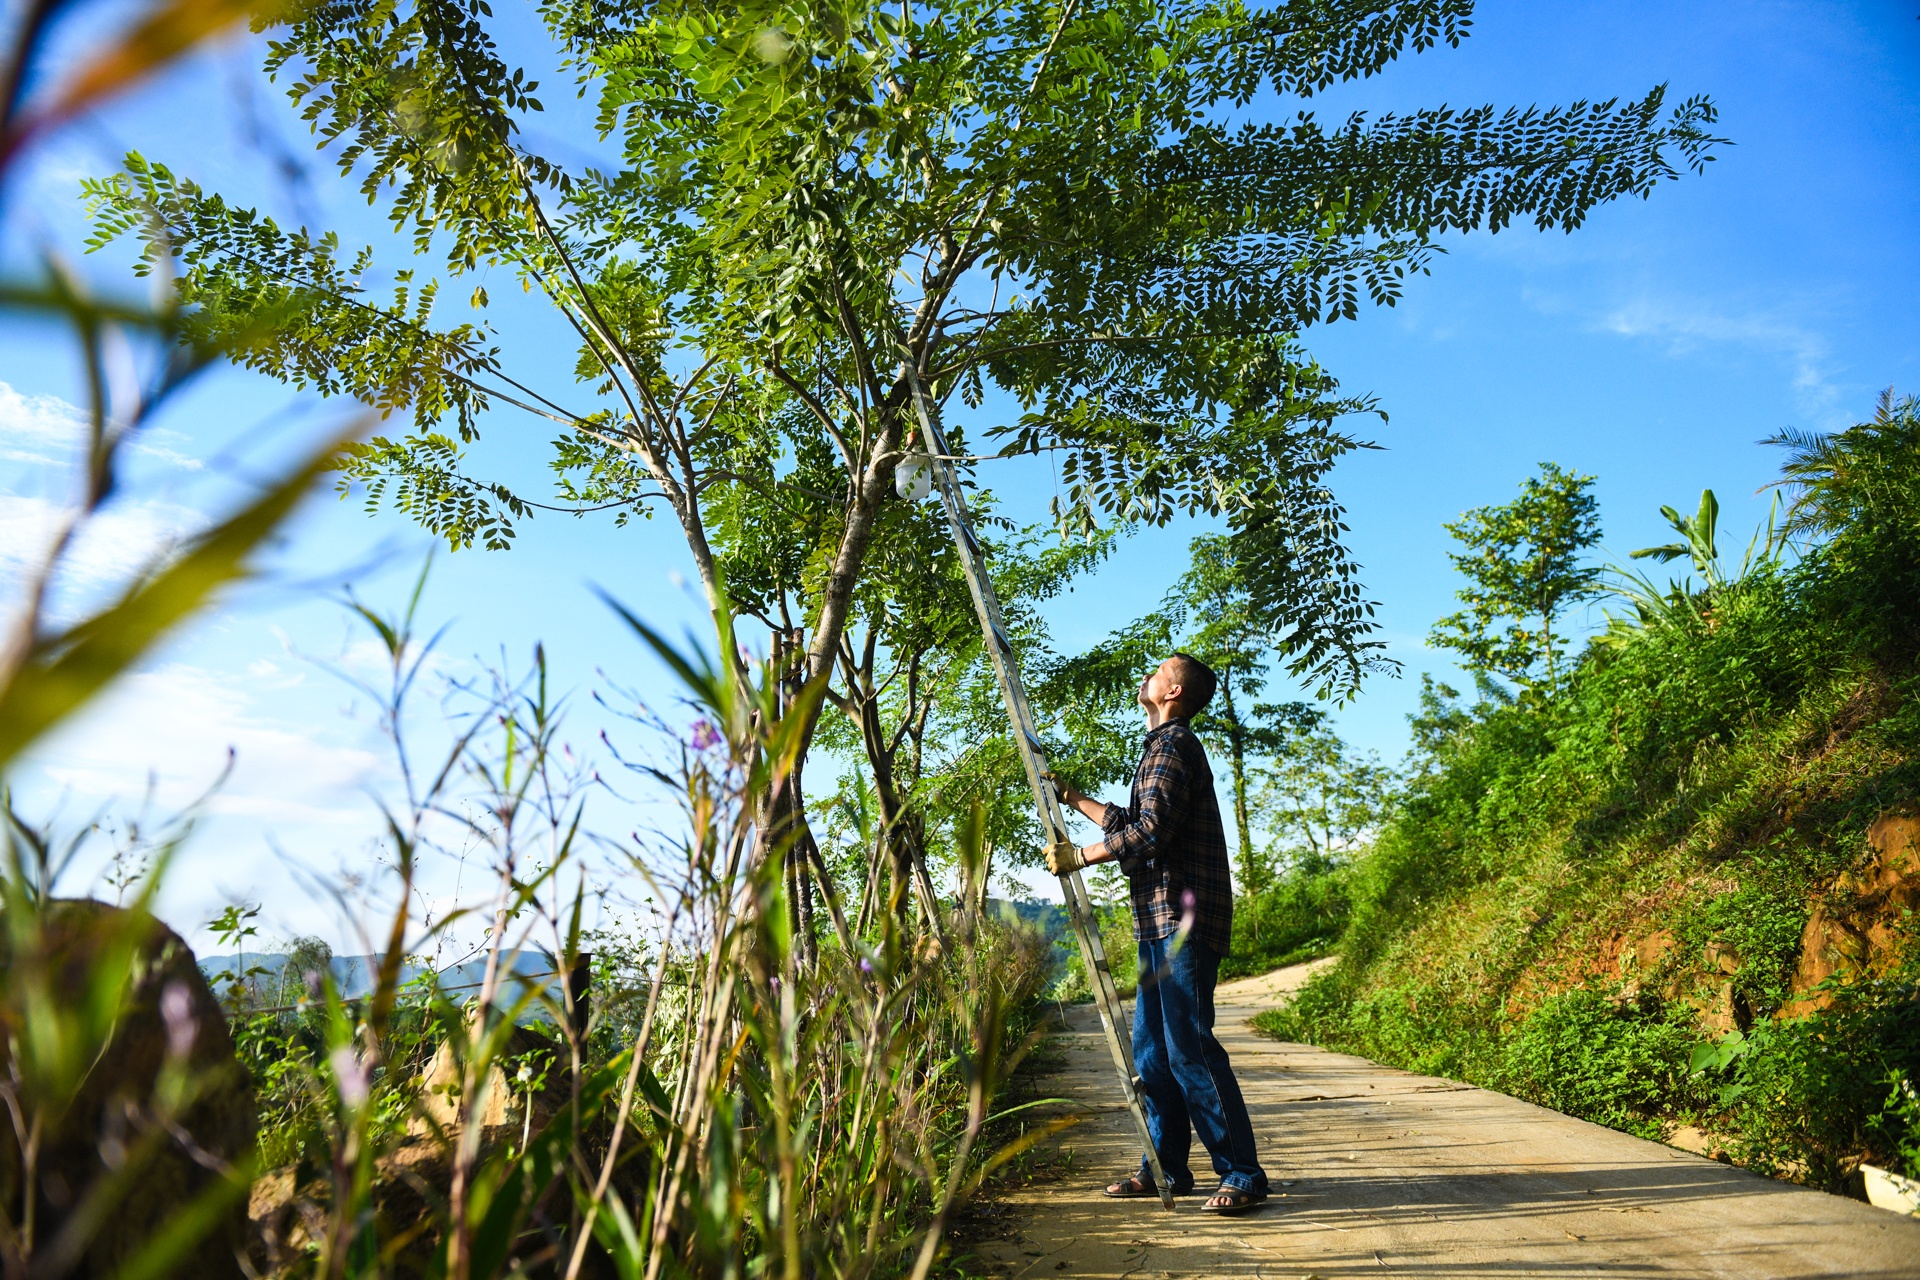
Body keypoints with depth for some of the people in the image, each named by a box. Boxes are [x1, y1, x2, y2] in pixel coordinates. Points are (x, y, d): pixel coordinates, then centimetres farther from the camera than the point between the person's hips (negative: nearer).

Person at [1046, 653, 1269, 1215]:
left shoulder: (1172, 745, -10)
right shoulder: (1165, 746, 22)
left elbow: (1151, 830, -21)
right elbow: (1132, 822, 29)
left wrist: (1079, 857, -12)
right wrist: (1074, 798, 35)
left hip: (1183, 919, -10)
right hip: (1161, 921, 10)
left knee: (1188, 1046, -10)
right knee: (1151, 1047, 12)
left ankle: (1243, 1175, -3)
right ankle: (1166, 1168, 20)